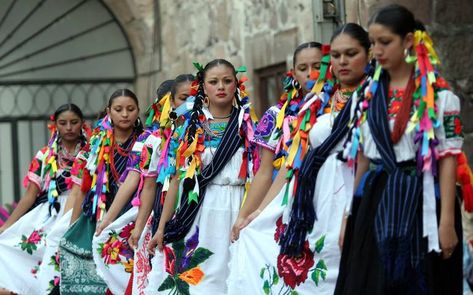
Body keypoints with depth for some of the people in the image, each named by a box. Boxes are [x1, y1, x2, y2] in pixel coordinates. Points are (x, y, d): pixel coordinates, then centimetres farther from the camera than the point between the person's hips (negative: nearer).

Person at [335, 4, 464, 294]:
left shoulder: (438, 95, -5)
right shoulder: (369, 94, 11)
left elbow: (448, 159, -8)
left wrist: (447, 220, -14)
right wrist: (352, 213, 13)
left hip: (419, 202, -4)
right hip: (375, 202, 5)